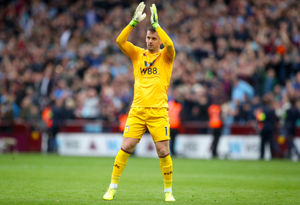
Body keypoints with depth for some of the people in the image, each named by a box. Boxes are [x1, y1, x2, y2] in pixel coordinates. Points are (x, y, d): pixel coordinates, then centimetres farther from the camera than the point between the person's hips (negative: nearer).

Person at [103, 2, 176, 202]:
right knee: (126, 147, -5)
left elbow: (170, 45, -17)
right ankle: (112, 188, 5)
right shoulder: (138, 54, 13)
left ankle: (168, 191, 9)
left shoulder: (165, 56, 6)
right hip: (137, 110, 2)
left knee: (163, 151, -4)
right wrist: (135, 21, -9)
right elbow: (120, 41, -1)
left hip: (159, 111, -2)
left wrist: (156, 23, -15)